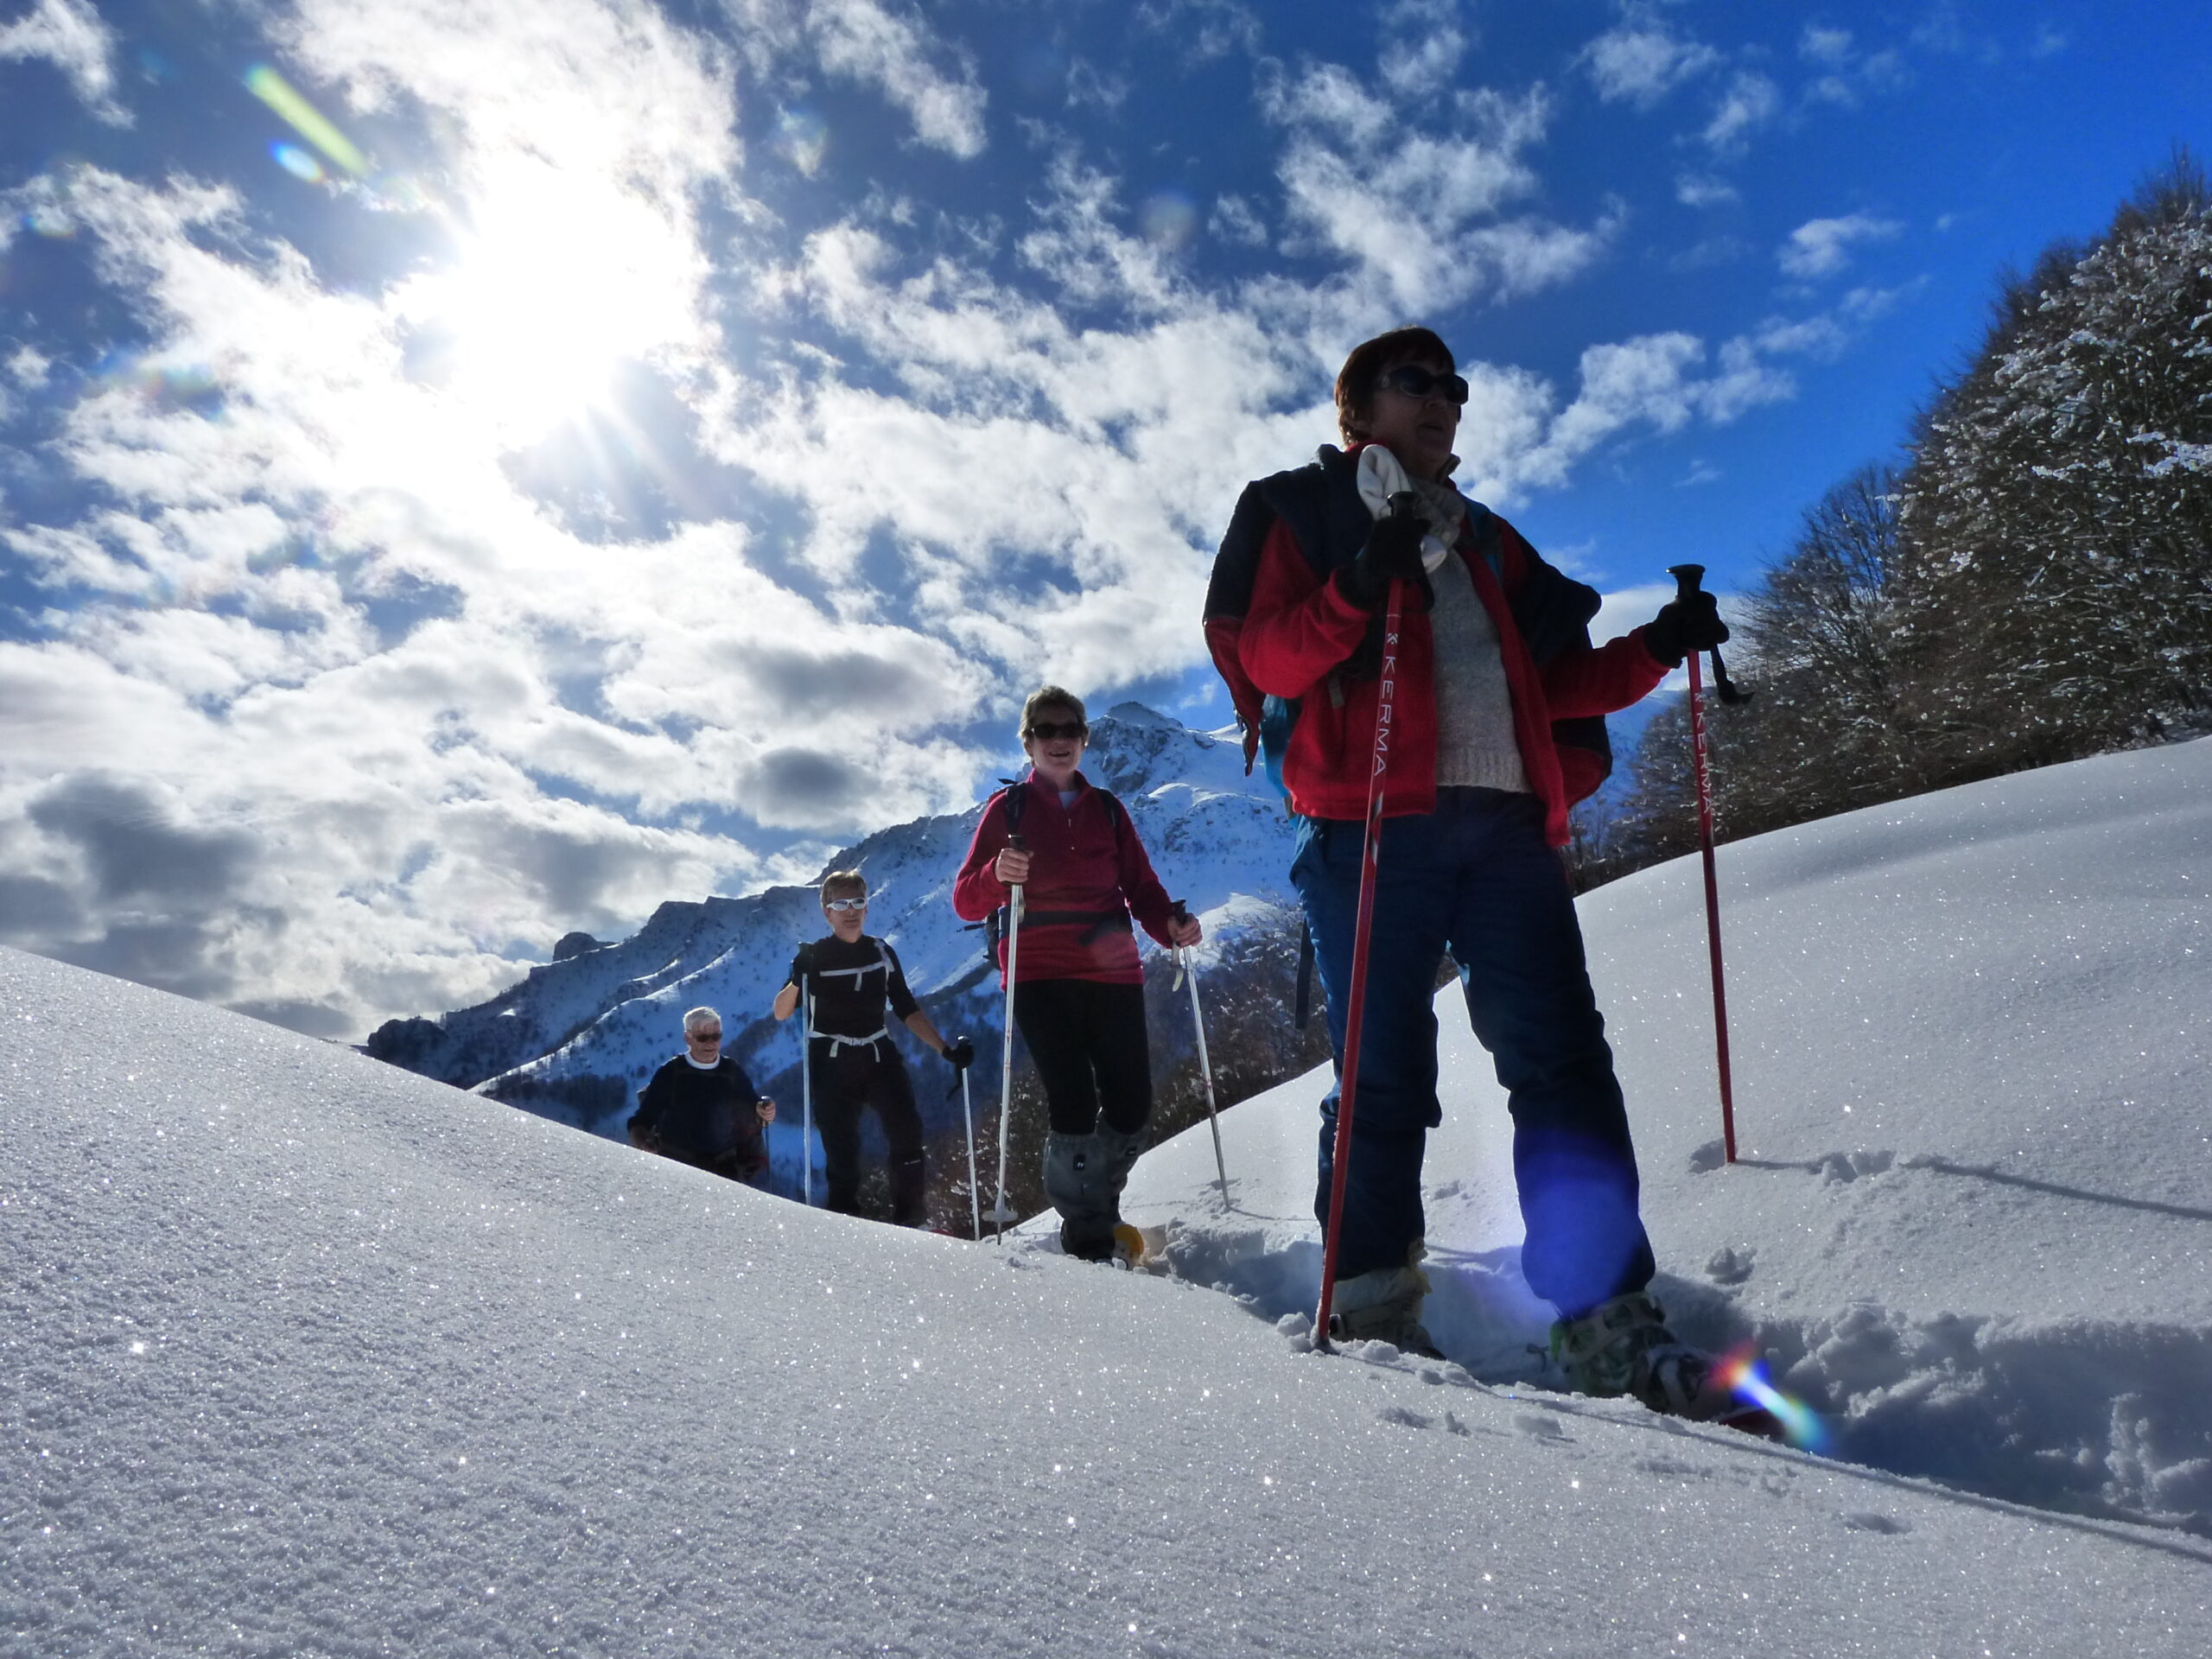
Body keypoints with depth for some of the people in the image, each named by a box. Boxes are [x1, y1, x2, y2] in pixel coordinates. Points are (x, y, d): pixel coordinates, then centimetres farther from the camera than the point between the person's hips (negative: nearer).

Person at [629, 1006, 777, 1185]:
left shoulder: (733, 1071, 10)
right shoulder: (670, 1074, 4)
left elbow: (752, 1114, 16)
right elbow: (641, 1121, 5)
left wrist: (764, 1114, -7)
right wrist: (641, 1145, -15)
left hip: (726, 1165, 1)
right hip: (677, 1166, -1)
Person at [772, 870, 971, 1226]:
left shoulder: (882, 953, 8)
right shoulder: (814, 957, -1)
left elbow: (907, 1010, 12)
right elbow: (780, 1013, -4)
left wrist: (946, 1049, 5)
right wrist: (797, 980, -24)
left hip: (879, 1056, 2)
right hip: (832, 1065, -2)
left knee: (906, 1130, -14)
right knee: (841, 1148, -7)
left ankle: (911, 1216, -5)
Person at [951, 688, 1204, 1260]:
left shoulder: (1107, 809, 16)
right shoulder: (1008, 808, 7)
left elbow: (1140, 886, 12)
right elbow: (967, 901, 1)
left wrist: (1172, 925, -9)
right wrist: (998, 875, -21)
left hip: (1112, 976, 3)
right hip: (1040, 979, -3)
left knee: (1131, 1104, -1)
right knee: (1074, 1104, -14)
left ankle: (1103, 1208, 27)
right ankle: (1082, 1227, 8)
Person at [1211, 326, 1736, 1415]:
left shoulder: (1486, 540, 29)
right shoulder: (1304, 511, 12)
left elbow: (1550, 686, 24)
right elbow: (1264, 658, -2)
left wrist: (1652, 652, 10)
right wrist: (1357, 592, -18)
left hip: (1505, 824, 5)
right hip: (1373, 825, -5)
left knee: (1563, 1061, -3)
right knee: (1386, 1074, -4)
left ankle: (1610, 1329, 0)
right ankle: (1371, 1311, 9)